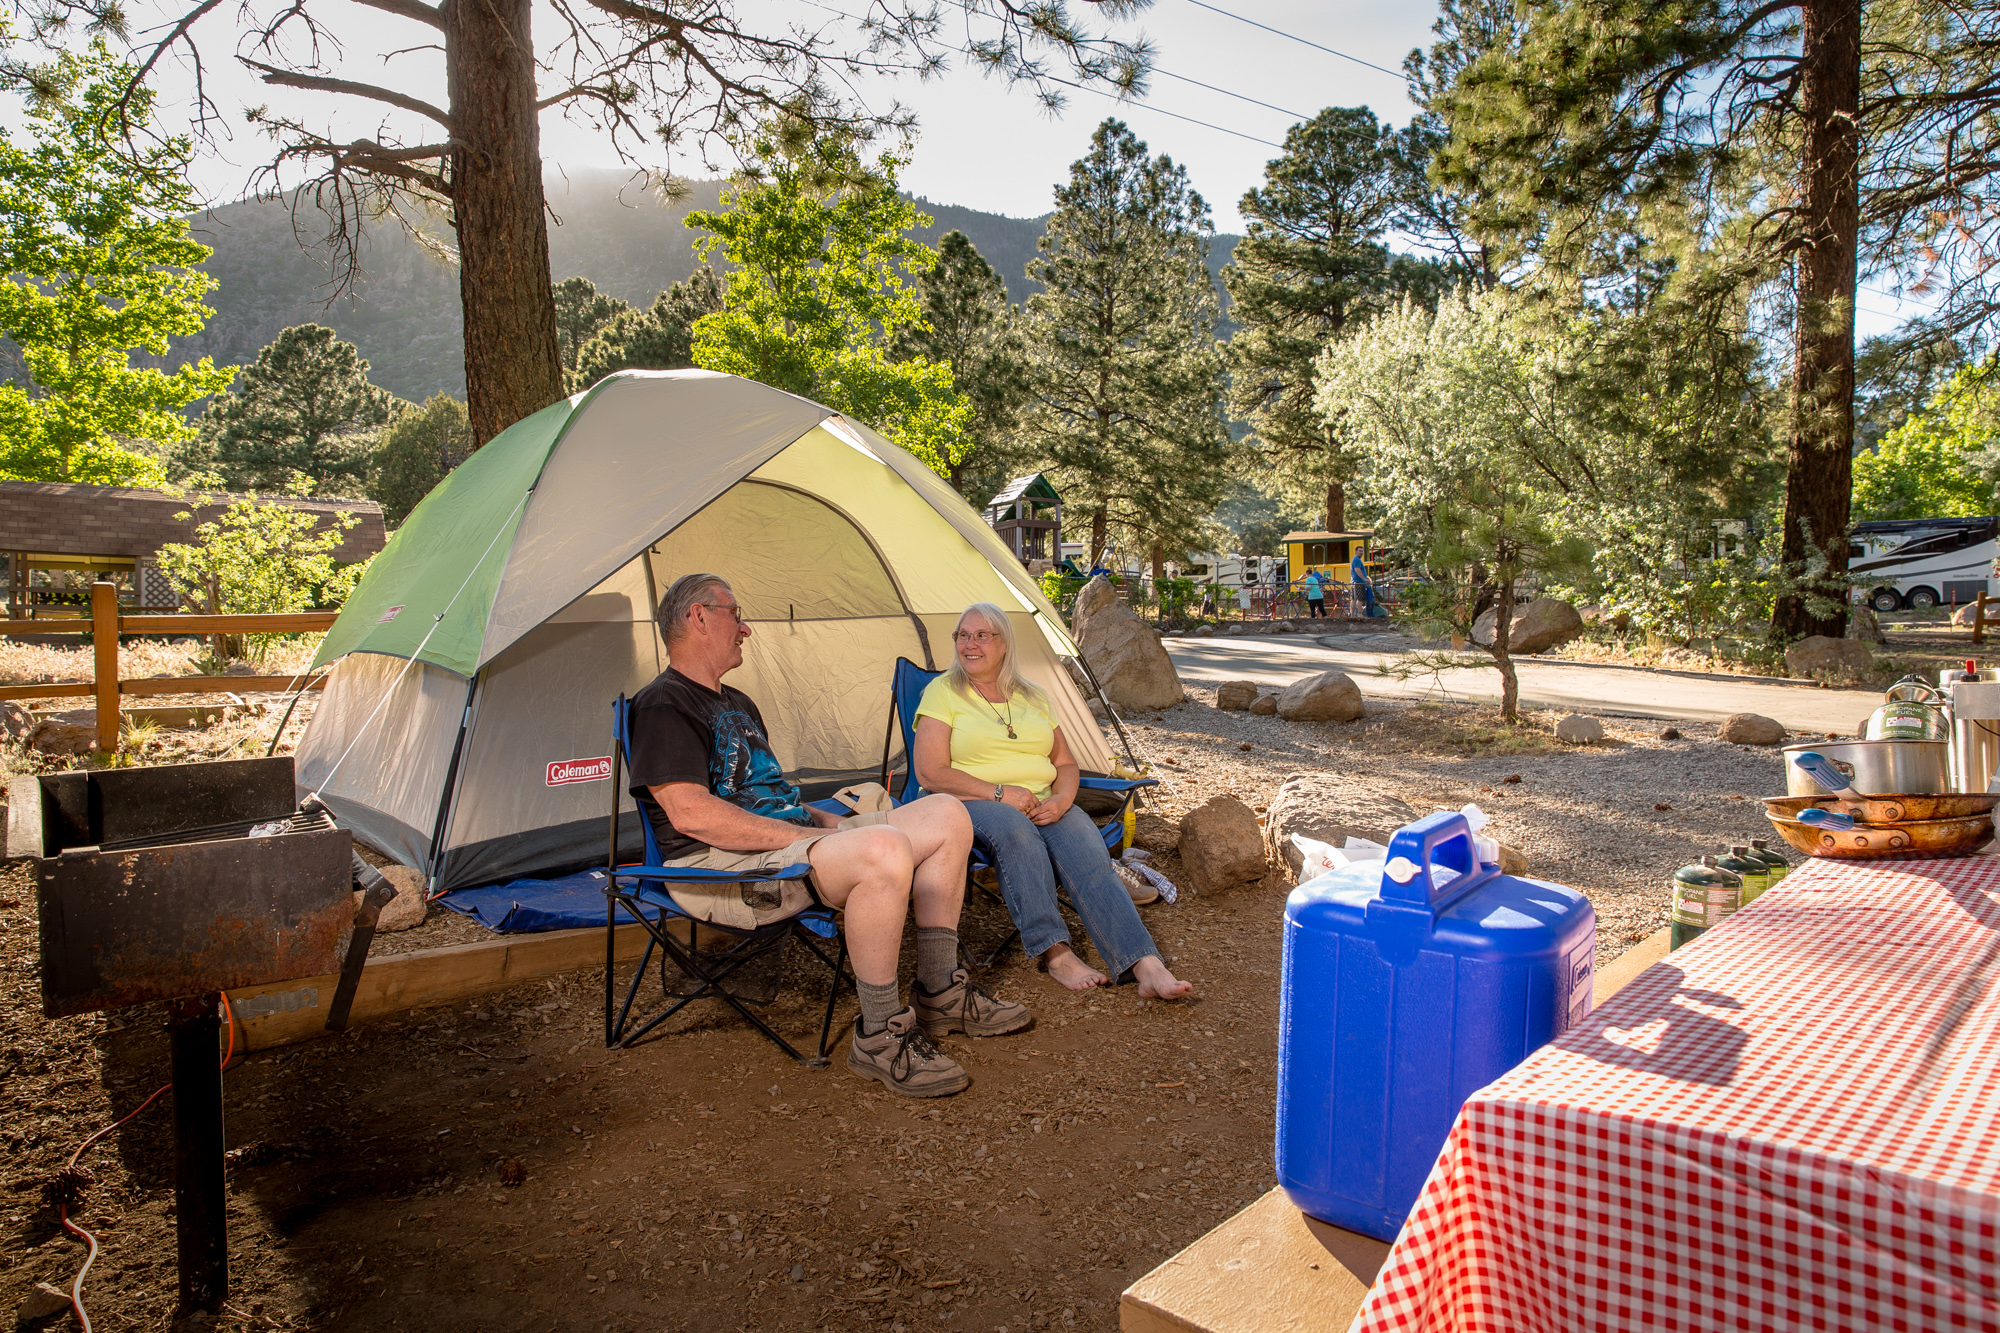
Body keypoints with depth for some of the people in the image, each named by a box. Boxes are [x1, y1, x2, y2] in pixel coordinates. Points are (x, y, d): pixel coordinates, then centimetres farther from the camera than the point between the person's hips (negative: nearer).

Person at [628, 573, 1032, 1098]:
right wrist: (805, 836, -19)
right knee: (885, 851, -36)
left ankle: (939, 993, 5)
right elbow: (690, 813, -20)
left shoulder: (738, 705, 25)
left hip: (793, 839, 10)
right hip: (724, 867, -10)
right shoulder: (662, 705, -8)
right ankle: (879, 1036, -20)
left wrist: (836, 825, 10)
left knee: (946, 817, 2)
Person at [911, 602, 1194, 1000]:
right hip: (972, 804, -3)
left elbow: (1065, 763, 17)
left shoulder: (1032, 696, 17)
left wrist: (1062, 799, -8)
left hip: (1044, 804, 4)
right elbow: (931, 773, -7)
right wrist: (1000, 793, -17)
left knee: (1088, 854, -27)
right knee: (1016, 831, -39)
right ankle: (1054, 952, -35)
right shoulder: (942, 692, 3)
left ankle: (1146, 966, -36)